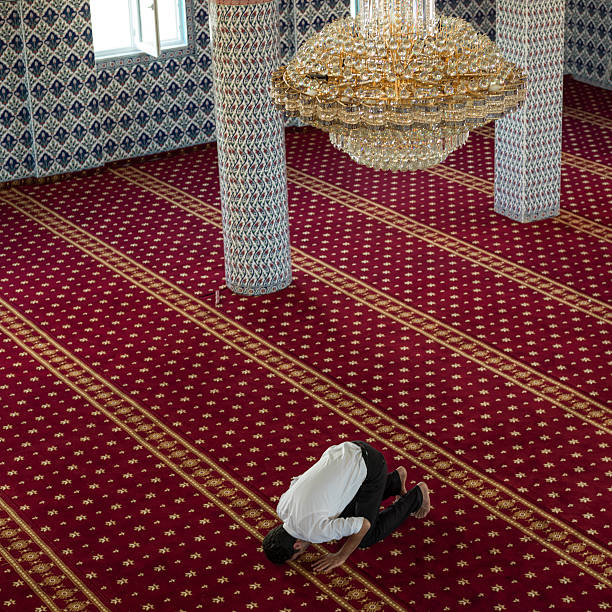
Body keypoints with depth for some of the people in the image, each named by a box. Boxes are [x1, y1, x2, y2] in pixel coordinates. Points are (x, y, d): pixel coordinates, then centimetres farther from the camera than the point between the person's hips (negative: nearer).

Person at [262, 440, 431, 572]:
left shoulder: (314, 531, -24)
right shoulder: (282, 508, -1)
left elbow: (363, 524, -21)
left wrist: (341, 556, -9)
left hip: (370, 463, -8)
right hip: (347, 450, 8)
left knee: (367, 538, 4)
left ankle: (416, 495, 19)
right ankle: (395, 479, 32)